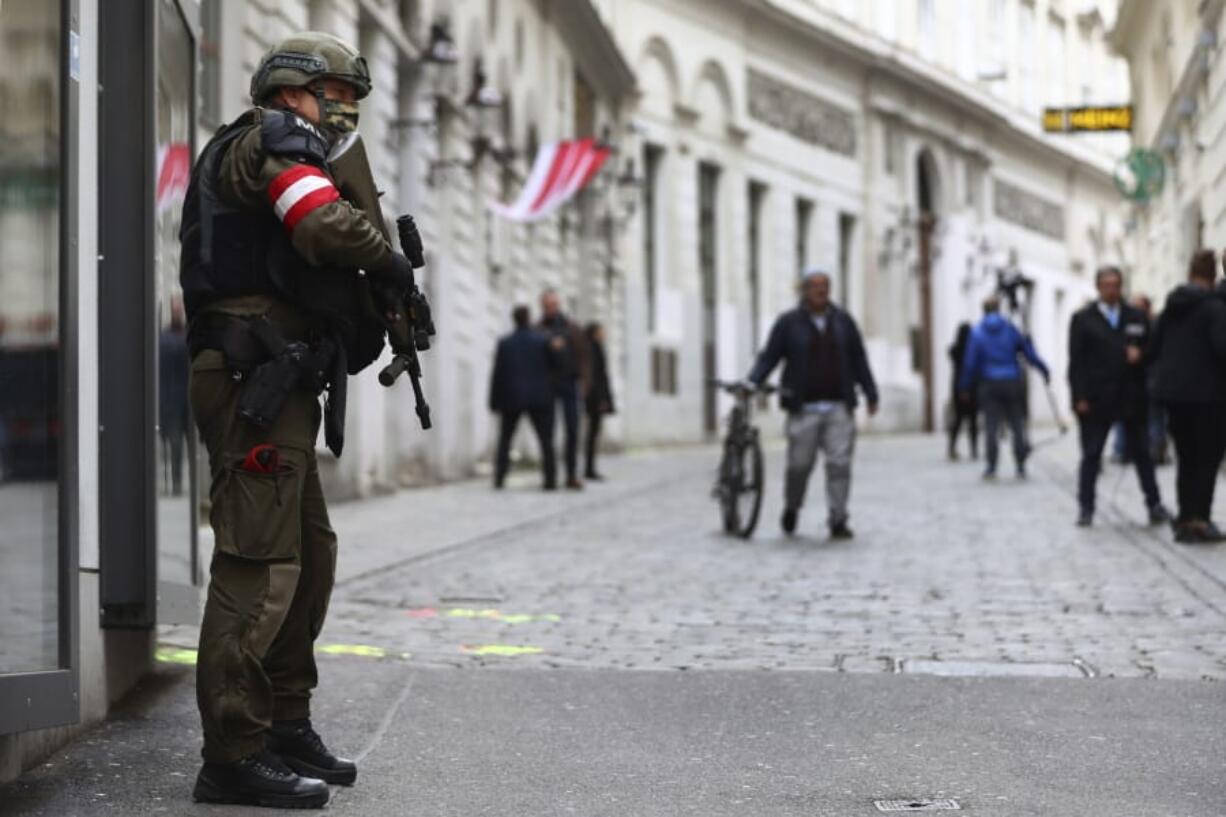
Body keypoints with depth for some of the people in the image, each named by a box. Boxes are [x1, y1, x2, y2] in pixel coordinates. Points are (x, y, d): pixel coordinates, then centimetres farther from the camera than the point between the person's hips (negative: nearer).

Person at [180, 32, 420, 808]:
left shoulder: (274, 154, 27)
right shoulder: (273, 137, -4)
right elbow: (328, 225, -21)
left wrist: (369, 310, 8)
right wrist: (392, 261, -4)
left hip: (279, 385, 11)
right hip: (254, 383, -11)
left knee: (310, 557, 15)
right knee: (260, 567, -11)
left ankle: (286, 728, 23)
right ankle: (235, 755, -10)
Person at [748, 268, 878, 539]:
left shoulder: (843, 321, 12)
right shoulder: (789, 323, 4)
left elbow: (859, 361, 16)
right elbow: (769, 357, 2)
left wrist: (871, 394, 13)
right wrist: (752, 383, -13)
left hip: (839, 407, 2)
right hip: (804, 408, -2)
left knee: (839, 463, -6)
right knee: (800, 463, -1)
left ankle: (838, 520, -2)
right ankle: (791, 509, 25)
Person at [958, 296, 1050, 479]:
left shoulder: (977, 333, -1)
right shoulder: (1010, 329, 0)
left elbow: (970, 362, -3)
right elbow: (1028, 352, 2)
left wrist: (964, 388, 4)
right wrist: (1044, 370, 12)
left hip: (990, 384, -1)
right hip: (1012, 383, 1)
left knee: (992, 425, 1)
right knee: (1017, 424, 8)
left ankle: (991, 467, -3)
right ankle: (1021, 467, 8)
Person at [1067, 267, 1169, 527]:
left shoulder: (1137, 318, 10)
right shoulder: (1083, 319, 2)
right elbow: (1076, 361, -3)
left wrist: (1139, 354, -12)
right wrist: (1080, 397, -11)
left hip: (1132, 397, 2)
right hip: (1096, 399, -2)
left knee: (1141, 453, 7)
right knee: (1091, 455, 2)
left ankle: (1155, 505, 11)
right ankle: (1085, 508, 8)